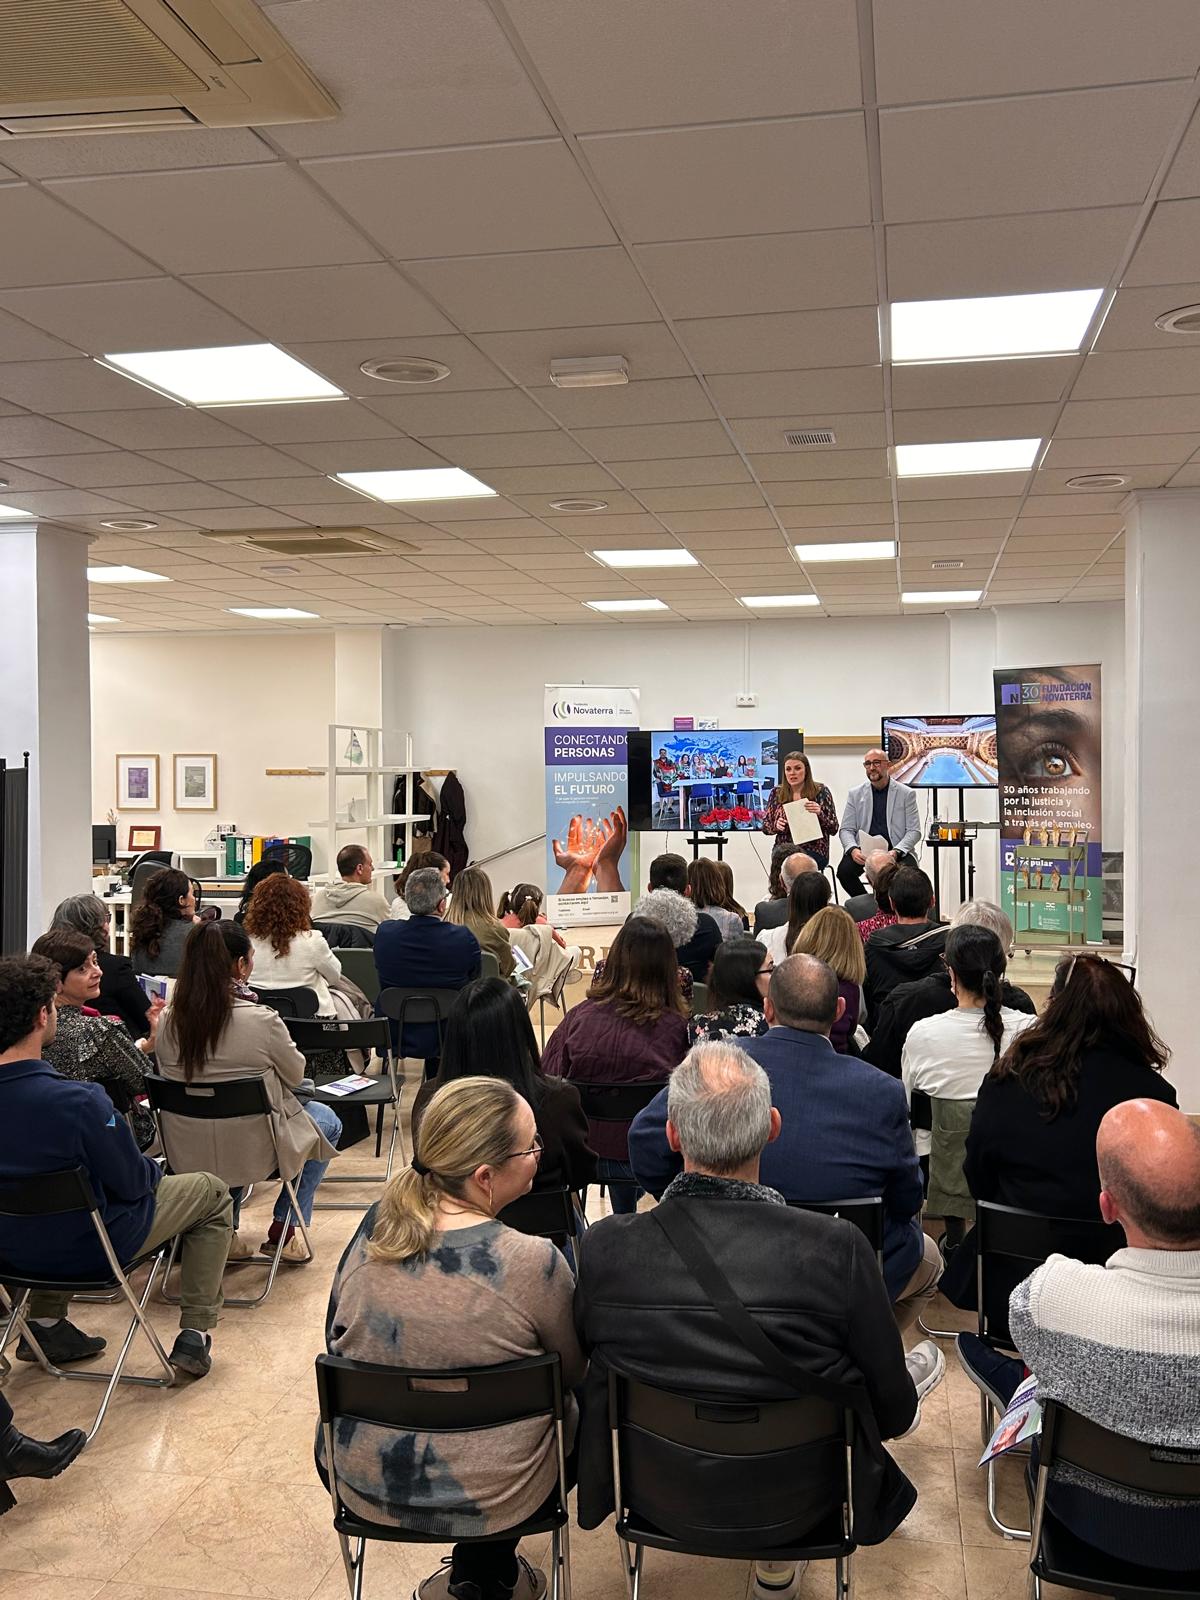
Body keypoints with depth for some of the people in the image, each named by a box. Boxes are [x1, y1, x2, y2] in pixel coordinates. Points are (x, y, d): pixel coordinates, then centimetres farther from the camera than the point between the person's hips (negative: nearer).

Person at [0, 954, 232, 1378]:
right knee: (212, 1193, 14)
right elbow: (131, 1182, -19)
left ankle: (44, 1323, 30)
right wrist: (154, 1169, 3)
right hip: (84, 1249, -6)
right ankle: (194, 1335, 15)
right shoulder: (78, 1102, -33)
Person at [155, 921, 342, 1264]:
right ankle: (282, 1232, 23)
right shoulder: (261, 1020, -23)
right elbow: (295, 1075, -6)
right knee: (327, 1121, 24)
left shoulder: (169, 1021, -9)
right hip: (252, 1150, -5)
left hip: (186, 1152, 5)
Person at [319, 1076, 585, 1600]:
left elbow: (336, 1339, 4)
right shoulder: (532, 1263, -26)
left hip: (363, 1484, 4)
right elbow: (574, 1373, -8)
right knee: (571, 1411, 25)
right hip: (488, 1501, -4)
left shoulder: (373, 1228, -14)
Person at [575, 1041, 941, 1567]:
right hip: (792, 1509, -2)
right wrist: (899, 1405, 12)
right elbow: (894, 1412, -13)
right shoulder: (838, 1250, -27)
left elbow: (587, 1374, -2)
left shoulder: (603, 1248, -21)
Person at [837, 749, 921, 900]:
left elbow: (914, 831, 0)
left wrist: (896, 852, -18)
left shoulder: (906, 794, 5)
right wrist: (852, 849, -16)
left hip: (896, 850, -1)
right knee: (844, 870, -28)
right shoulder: (855, 794, 10)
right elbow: (846, 830, 7)